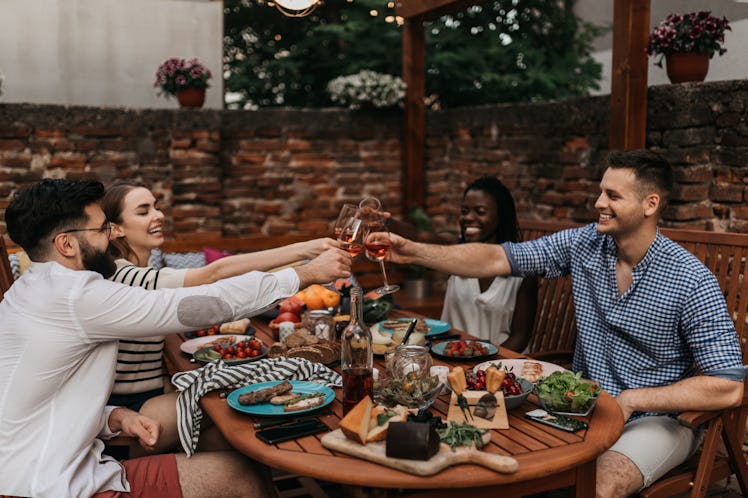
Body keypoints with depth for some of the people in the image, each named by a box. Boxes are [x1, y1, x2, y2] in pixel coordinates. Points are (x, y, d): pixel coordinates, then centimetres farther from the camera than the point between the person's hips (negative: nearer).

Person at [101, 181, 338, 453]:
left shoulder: (139, 275, 11)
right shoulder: (121, 276, -21)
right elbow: (214, 273, -30)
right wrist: (305, 250, -34)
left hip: (149, 395, 8)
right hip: (127, 408, -8)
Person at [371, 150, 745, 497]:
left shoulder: (692, 282, -16)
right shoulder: (584, 244, -3)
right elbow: (496, 259, -5)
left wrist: (630, 400, -19)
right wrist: (413, 251, -15)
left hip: (654, 419, -4)